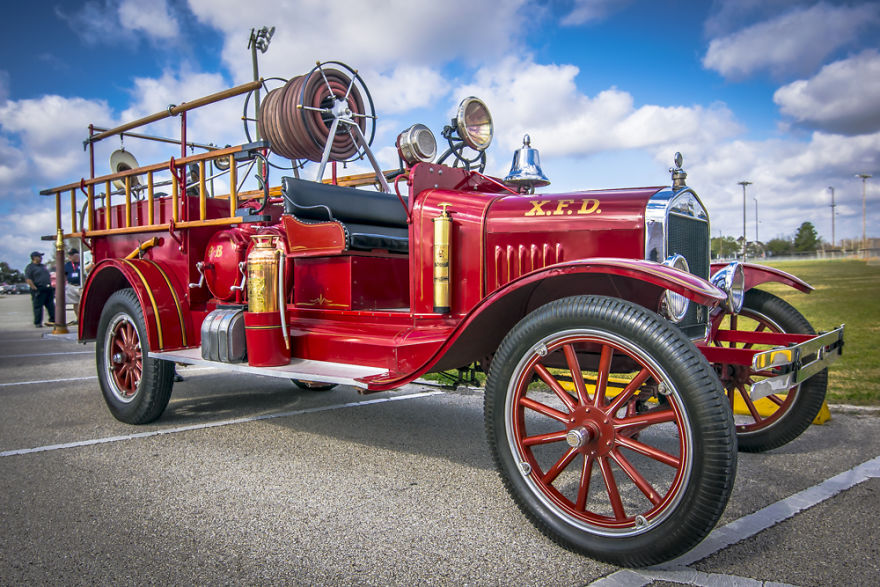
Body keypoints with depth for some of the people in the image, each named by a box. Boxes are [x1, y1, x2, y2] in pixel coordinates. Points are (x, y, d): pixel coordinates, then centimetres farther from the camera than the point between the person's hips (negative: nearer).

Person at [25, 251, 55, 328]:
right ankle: (38, 323, 2)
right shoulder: (30, 267, -5)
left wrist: (50, 286, 18)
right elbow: (28, 279, -13)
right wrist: (34, 288, -19)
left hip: (48, 289, 7)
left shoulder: (43, 266, 20)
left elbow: (49, 276, 26)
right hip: (39, 290, -7)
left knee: (51, 306, 8)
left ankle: (53, 320, 15)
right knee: (38, 307, -4)